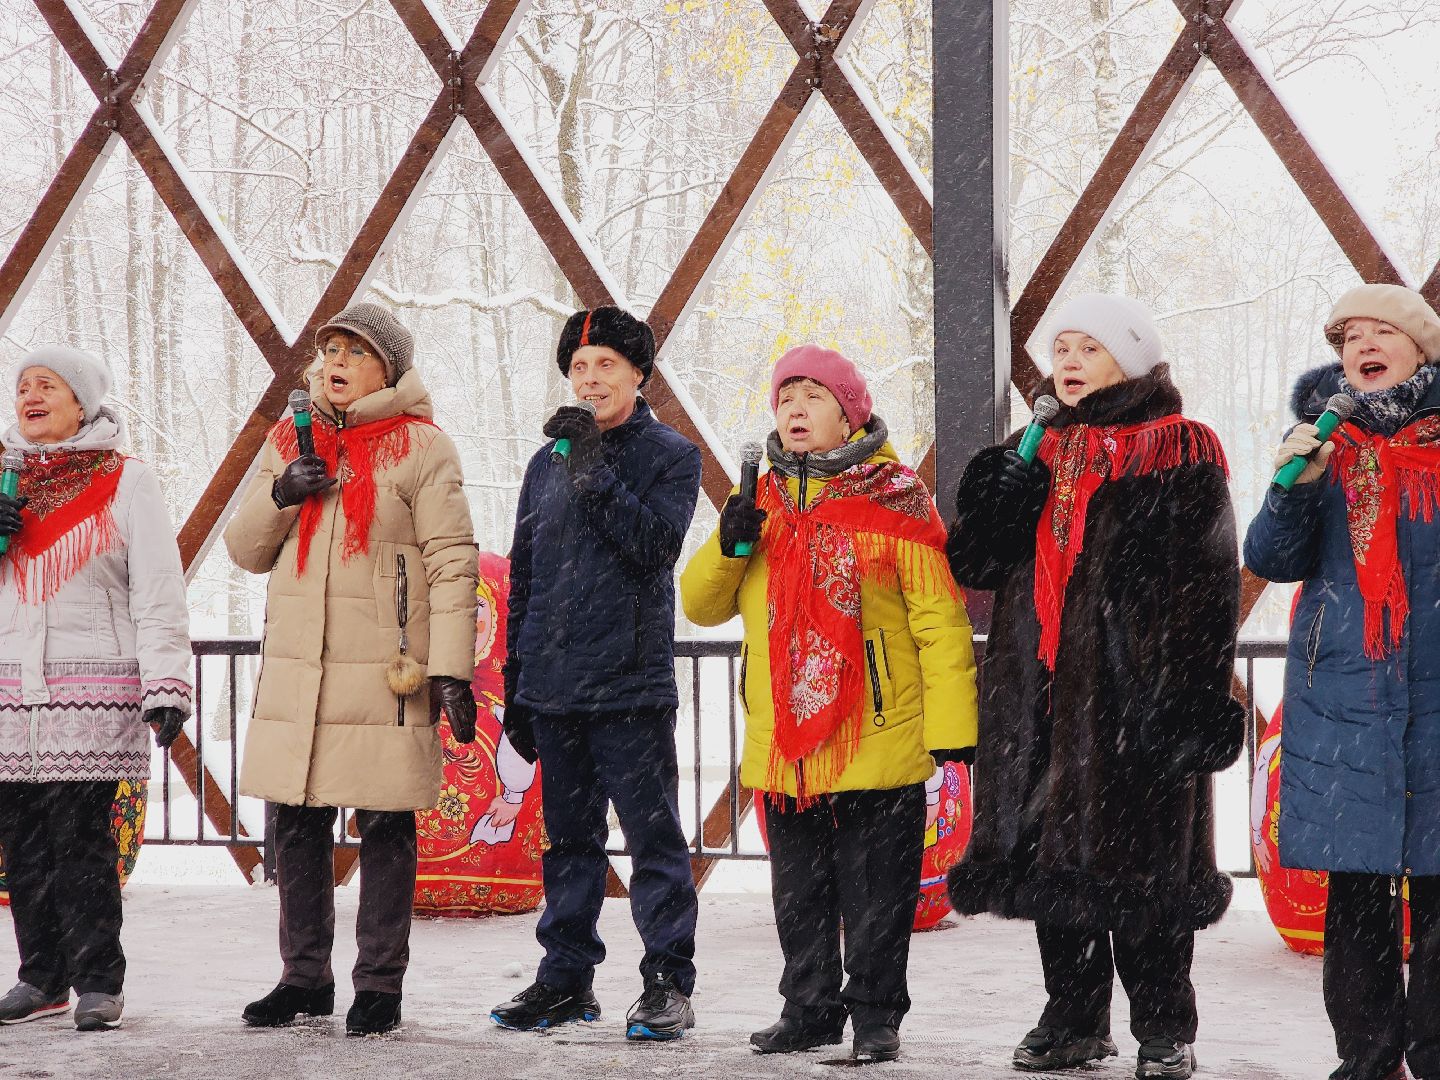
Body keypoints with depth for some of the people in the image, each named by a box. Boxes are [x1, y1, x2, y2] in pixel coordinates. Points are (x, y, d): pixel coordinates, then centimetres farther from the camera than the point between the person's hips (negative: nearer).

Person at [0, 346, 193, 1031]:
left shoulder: (126, 480, 4)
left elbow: (157, 590, -1)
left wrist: (165, 686, -11)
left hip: (93, 687, -5)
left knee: (81, 837, -9)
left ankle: (98, 981, -2)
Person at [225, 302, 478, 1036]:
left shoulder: (420, 448, -1)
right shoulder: (288, 443, 15)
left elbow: (451, 563, -6)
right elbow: (245, 551, 16)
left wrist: (453, 669, -13)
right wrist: (280, 495, -4)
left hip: (383, 671, -5)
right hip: (295, 671, 5)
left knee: (384, 826, -2)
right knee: (298, 825, 7)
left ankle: (380, 985, 6)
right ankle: (305, 977, 18)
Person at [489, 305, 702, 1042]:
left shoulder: (669, 456, 1)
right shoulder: (549, 463, 15)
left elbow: (655, 545, -16)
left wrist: (593, 471, -20)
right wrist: (516, 685, 16)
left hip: (632, 684, -5)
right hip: (553, 686, 5)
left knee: (652, 834, -4)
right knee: (568, 836, 11)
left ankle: (668, 982, -1)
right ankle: (566, 976, 18)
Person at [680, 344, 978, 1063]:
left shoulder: (894, 498, -5)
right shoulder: (763, 502, 12)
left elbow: (939, 618, -7)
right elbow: (703, 605, 14)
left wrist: (951, 722, -11)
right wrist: (728, 547, -7)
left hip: (878, 738, -5)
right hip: (783, 748, 5)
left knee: (874, 896, 2)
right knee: (799, 894, 14)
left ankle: (875, 1015, 12)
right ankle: (809, 1009, 24)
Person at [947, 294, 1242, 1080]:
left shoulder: (1180, 456, -1)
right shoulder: (1035, 455, 17)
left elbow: (1205, 586, -7)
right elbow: (973, 564, 14)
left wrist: (1193, 693, -15)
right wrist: (989, 505, -7)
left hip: (1133, 692, -6)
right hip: (1043, 692, 6)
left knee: (1143, 859, -3)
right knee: (1054, 857, 8)